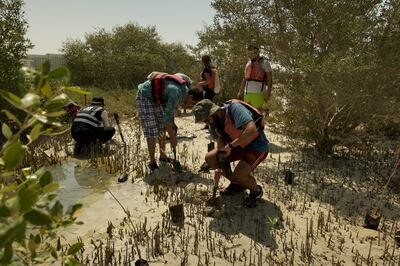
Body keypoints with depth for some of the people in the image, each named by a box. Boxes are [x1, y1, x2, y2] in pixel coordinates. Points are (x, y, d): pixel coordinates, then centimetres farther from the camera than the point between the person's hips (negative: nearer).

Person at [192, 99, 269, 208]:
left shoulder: (234, 108, -30)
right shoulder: (214, 122, -5)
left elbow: (252, 130, -42)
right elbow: (220, 142, 3)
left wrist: (231, 145, -35)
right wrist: (220, 166, -9)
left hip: (257, 147, -8)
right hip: (238, 146, 8)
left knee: (239, 174, -29)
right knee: (209, 158, 0)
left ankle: (256, 190, 6)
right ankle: (236, 184, 17)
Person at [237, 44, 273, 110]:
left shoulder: (264, 63, -3)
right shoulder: (248, 63, 16)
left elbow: (270, 79, -7)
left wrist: (268, 94, -15)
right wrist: (240, 92, 15)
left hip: (258, 93, -6)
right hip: (247, 93, 6)